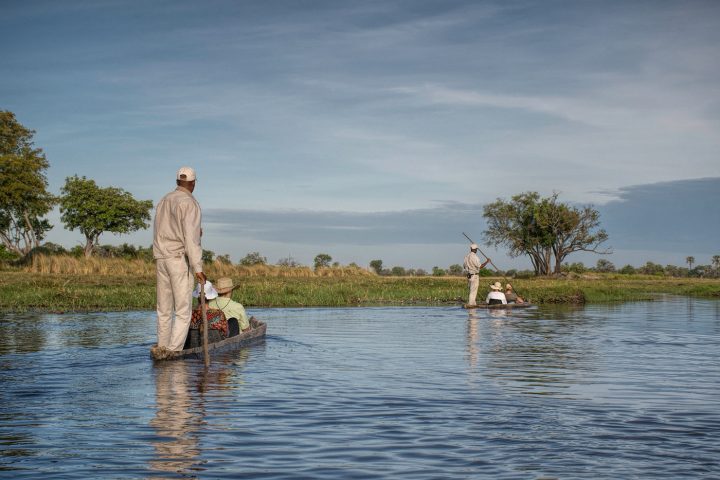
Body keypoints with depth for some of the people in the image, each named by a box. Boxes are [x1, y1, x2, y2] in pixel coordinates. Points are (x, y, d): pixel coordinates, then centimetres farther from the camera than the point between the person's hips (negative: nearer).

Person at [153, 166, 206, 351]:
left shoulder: (163, 201, 15)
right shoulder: (189, 203, -8)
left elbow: (158, 234, 17)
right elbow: (191, 238, -16)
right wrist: (198, 268, -17)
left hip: (161, 259, 7)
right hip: (180, 259, -7)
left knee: (164, 310, 12)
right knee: (183, 311, -5)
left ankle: (162, 349, 14)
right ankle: (173, 352, -12)